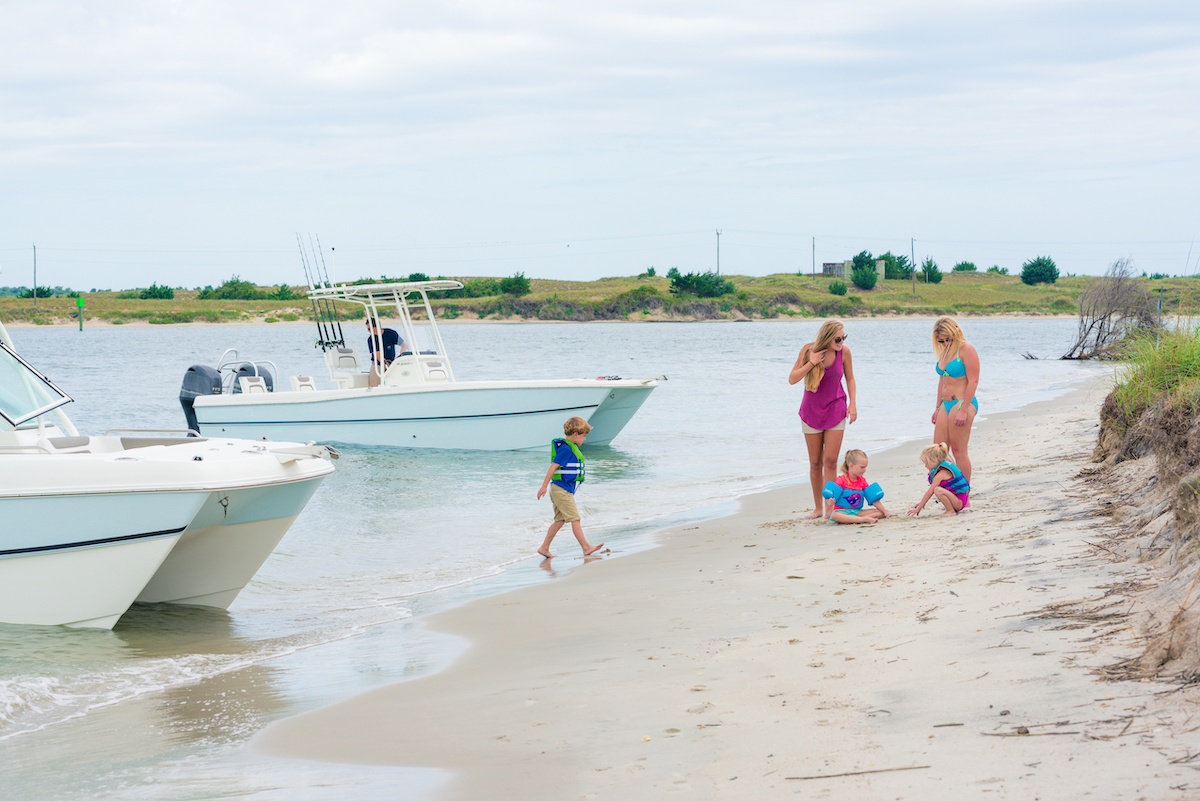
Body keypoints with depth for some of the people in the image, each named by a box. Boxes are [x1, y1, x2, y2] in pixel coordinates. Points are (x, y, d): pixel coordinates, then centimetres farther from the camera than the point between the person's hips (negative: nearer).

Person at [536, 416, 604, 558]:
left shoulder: (570, 447, 15)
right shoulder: (566, 449, -16)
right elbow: (553, 467, -19)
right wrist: (544, 487, -20)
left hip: (565, 490, 10)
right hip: (562, 490, -10)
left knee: (560, 520, 11)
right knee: (575, 519, -8)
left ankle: (544, 548, 13)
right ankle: (586, 548, -7)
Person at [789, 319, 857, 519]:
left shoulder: (844, 352, -10)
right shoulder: (808, 350, -12)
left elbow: (850, 378, 5)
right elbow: (792, 379, -11)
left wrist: (852, 403, -4)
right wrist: (811, 363, -21)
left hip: (835, 410, -1)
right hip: (811, 411, 1)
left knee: (830, 460, -11)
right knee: (815, 463, 5)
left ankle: (829, 507, -8)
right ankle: (818, 508, 16)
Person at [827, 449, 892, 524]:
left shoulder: (862, 481, 9)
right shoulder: (841, 480, -6)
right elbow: (833, 498, -11)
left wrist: (886, 512, -1)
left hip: (857, 512, 5)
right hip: (842, 511, -5)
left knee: (880, 513, -13)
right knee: (835, 516, -41)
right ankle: (865, 519, -45)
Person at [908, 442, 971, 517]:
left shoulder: (941, 474, -20)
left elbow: (930, 493, -19)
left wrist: (918, 508, -15)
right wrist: (922, 502, 20)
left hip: (960, 501, -10)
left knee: (938, 491, -33)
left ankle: (951, 511, -18)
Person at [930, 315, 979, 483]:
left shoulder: (966, 349, -11)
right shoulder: (944, 351, 15)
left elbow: (973, 381, -15)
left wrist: (963, 410, -19)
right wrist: (938, 408, 22)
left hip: (962, 403, -9)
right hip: (946, 405, 9)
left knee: (959, 451, -6)